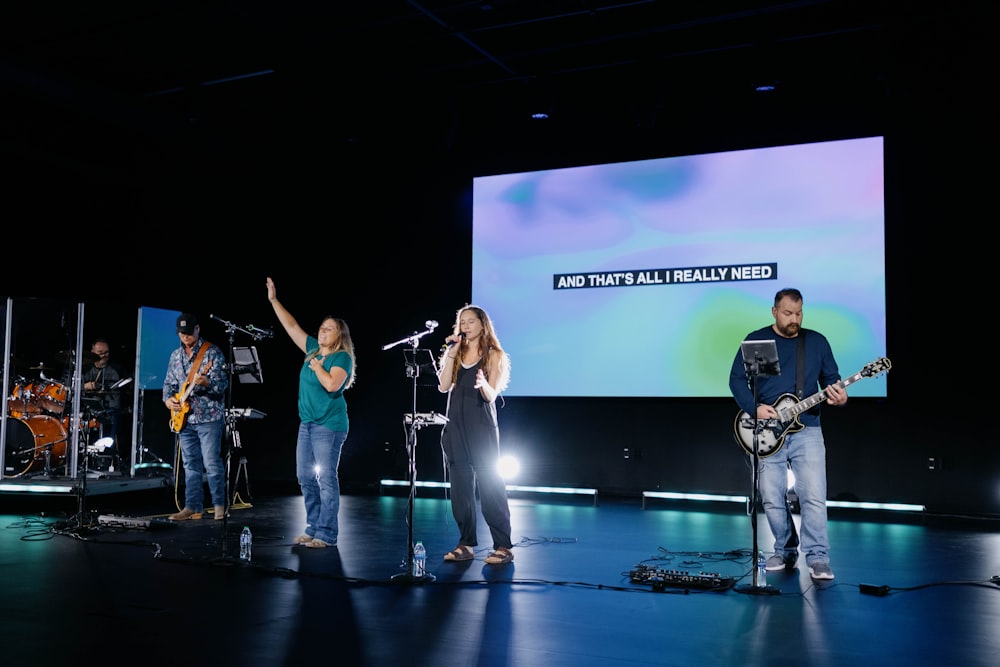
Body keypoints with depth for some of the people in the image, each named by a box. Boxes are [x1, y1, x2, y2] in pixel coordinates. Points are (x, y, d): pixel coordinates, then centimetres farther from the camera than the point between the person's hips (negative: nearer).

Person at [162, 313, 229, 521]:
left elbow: (222, 383, -14)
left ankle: (219, 505, 2)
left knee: (211, 462, -7)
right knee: (191, 465, 9)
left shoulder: (213, 352, -7)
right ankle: (193, 507, 14)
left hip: (209, 417, -6)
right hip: (184, 418, 6)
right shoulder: (175, 356, 13)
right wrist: (168, 399, 0)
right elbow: (169, 383, 19)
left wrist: (206, 382, -33)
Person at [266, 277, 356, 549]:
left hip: (329, 425, -8)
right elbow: (292, 327, 16)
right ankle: (313, 528, 20)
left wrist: (317, 366, -11)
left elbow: (332, 385, -24)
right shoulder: (313, 350, 12)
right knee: (305, 477, 11)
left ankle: (327, 534, -3)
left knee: (326, 478, -7)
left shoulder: (342, 357, -9)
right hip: (307, 423, 8)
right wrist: (274, 300, 14)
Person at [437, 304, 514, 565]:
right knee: (460, 487, 6)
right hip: (456, 426, 5)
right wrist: (451, 354, -6)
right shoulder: (455, 353, 12)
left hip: (482, 427, -4)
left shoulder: (494, 355, 1)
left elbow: (491, 395, -9)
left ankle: (503, 547, -3)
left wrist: (483, 384, -31)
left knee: (490, 485, -6)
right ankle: (466, 544, 14)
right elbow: (444, 386, -1)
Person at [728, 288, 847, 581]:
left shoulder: (817, 341, 7)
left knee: (814, 496, -10)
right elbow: (737, 378, 2)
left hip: (807, 431, 0)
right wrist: (754, 408, -13)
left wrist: (839, 397, -14)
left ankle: (818, 558, -2)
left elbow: (832, 379, 9)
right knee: (771, 498, 3)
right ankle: (786, 550, 21)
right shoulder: (755, 340, 3)